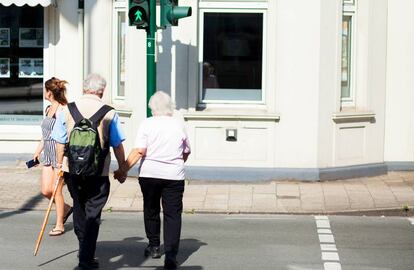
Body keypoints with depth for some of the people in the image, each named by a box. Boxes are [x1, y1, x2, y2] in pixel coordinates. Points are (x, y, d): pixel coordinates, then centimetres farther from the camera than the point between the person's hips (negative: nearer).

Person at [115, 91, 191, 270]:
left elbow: (139, 151, -12)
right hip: (174, 176, 0)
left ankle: (154, 246, 31)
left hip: (149, 174, 0)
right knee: (172, 214, 0)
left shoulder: (147, 124, -3)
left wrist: (123, 170, -8)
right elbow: (186, 152, 16)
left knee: (151, 211, 19)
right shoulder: (179, 125, 5)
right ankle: (170, 255, -12)